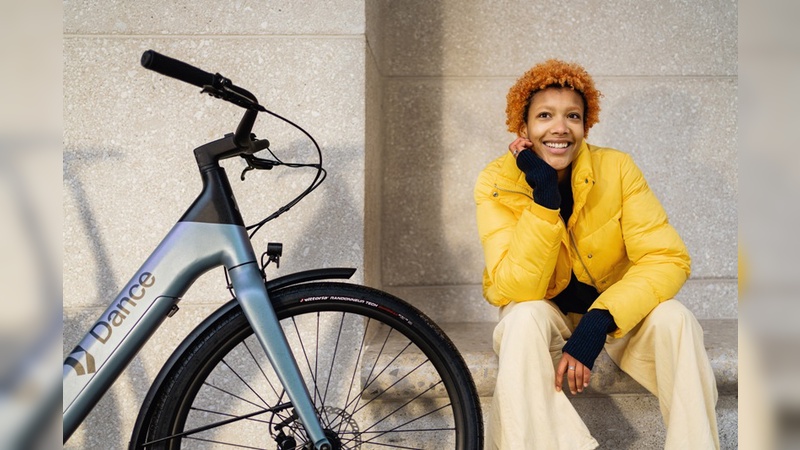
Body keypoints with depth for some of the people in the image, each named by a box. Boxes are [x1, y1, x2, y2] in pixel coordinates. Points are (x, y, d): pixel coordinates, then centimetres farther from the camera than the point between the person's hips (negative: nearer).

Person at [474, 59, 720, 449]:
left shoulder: (616, 168, -17)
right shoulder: (497, 182, -20)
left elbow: (668, 258, -20)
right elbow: (516, 291, -27)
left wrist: (598, 322, -34)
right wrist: (544, 196, -36)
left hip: (614, 314, 2)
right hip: (540, 312, -1)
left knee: (673, 319, -27)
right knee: (525, 319, -33)